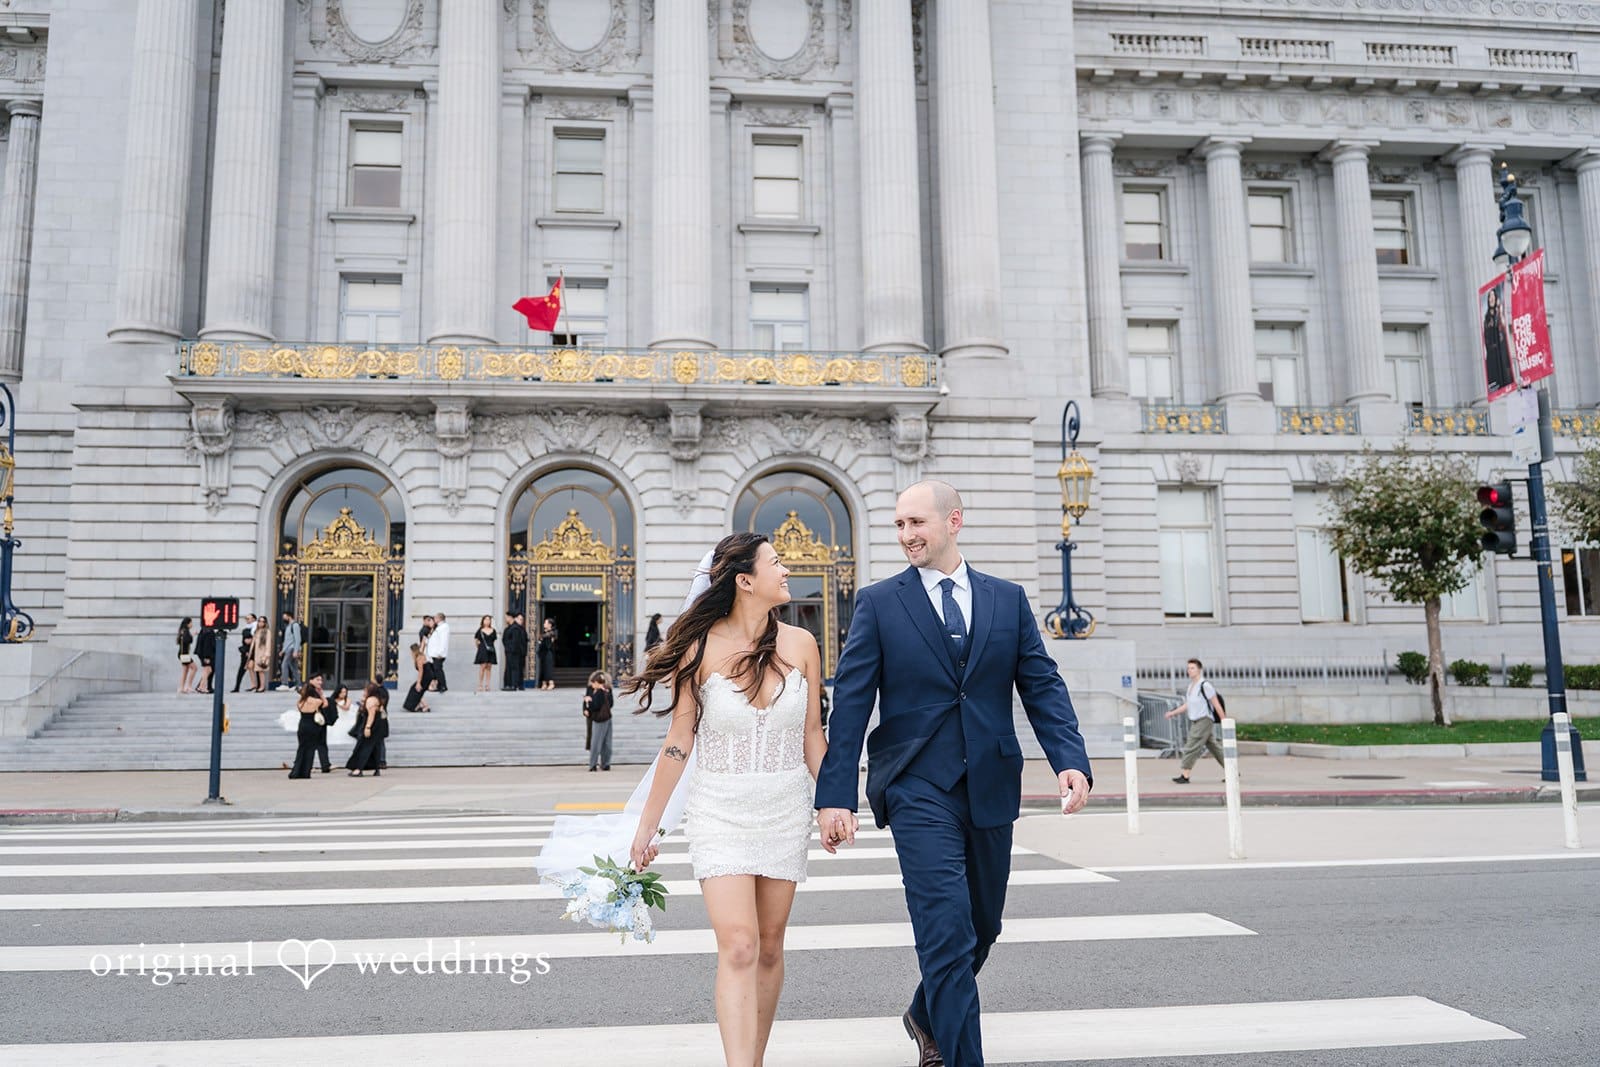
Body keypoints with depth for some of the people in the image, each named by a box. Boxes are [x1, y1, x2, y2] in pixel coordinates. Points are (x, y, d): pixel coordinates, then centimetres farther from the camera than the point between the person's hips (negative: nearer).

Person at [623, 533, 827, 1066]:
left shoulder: (800, 644, 0)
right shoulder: (701, 647, -9)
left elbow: (812, 734, 8)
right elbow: (679, 741, -4)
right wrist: (647, 825, -1)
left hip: (787, 811, 3)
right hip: (721, 811, -3)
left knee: (769, 948, 11)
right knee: (738, 948, -11)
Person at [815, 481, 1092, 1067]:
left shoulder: (1008, 599, 8)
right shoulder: (878, 603, 0)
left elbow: (1042, 685, 5)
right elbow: (850, 703, -4)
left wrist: (1070, 759, -11)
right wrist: (835, 795, -11)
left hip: (992, 787, 4)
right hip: (918, 788, -4)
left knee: (981, 927, 17)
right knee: (949, 932, -10)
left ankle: (927, 1016, 43)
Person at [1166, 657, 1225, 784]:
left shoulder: (1205, 685, -13)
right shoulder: (1191, 686, 14)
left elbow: (1216, 705, -11)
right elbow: (1187, 705, 20)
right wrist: (1173, 713, 14)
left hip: (1204, 720, -9)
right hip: (1195, 721, 9)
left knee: (1191, 747, -11)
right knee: (1214, 747, 14)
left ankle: (1184, 776, -11)